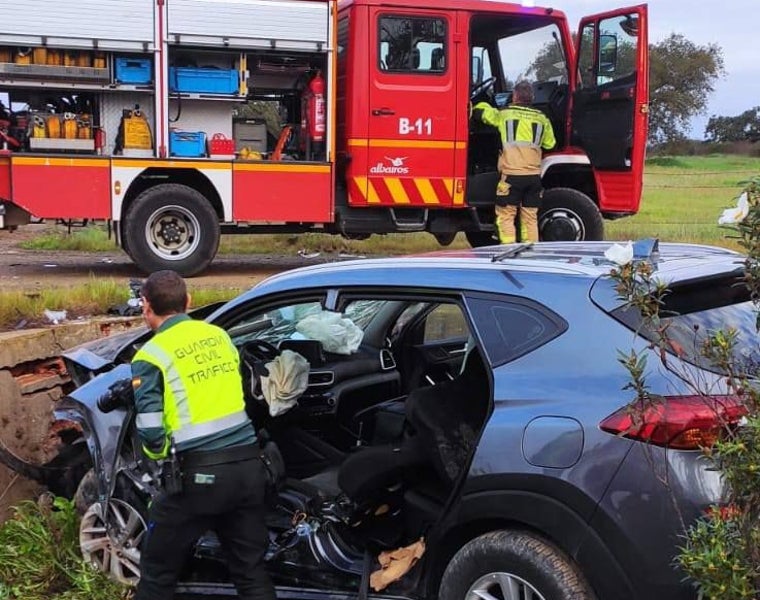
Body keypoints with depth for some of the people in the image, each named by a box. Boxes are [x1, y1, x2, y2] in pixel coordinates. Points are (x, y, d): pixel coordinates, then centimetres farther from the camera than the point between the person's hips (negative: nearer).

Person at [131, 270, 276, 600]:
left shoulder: (151, 355, -6)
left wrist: (162, 454, 7)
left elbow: (150, 430, -14)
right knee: (252, 570, 16)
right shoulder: (218, 335, 11)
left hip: (199, 472, -5)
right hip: (248, 462, 5)